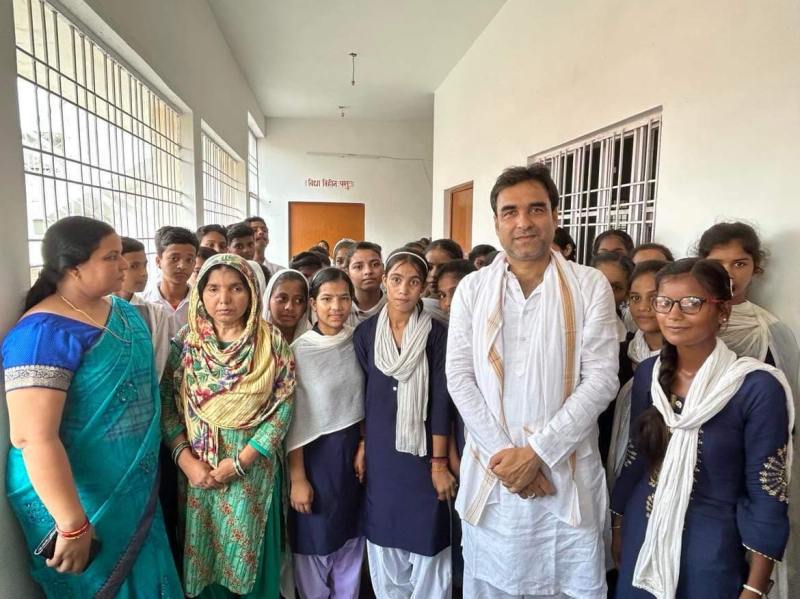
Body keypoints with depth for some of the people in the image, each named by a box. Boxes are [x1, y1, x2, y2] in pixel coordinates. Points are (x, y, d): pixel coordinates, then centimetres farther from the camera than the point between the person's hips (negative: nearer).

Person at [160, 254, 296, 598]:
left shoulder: (272, 341, -8)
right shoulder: (185, 340, -3)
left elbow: (283, 406, -10)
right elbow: (166, 404, -2)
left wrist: (240, 461, -14)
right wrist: (185, 460, -11)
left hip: (253, 468, -1)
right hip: (198, 469, 2)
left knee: (249, 553, 13)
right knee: (203, 552, 16)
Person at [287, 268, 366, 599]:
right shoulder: (298, 350, -14)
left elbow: (366, 402, 7)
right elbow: (292, 420, -12)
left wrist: (364, 446, -1)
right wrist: (297, 478, -10)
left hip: (354, 450, 4)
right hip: (315, 454, -4)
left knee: (351, 536, 19)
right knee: (317, 540, 12)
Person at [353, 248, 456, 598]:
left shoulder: (436, 334, -6)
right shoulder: (365, 333, 0)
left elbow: (441, 400, -8)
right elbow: (359, 395, 4)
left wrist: (439, 462, -9)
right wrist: (361, 446, 3)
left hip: (423, 450, -2)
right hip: (379, 452, 2)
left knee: (427, 541, 5)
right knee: (384, 540, 13)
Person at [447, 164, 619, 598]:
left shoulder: (590, 286, -3)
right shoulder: (472, 289, 1)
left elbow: (601, 380, -8)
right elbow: (460, 378, -2)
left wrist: (535, 451, -13)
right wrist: (502, 452, -10)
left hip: (569, 473, -1)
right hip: (492, 471, 1)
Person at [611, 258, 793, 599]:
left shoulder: (758, 387, -17)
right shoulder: (647, 373, -4)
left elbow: (767, 497, -12)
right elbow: (635, 458, 5)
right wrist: (618, 528, 10)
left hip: (711, 549, -4)